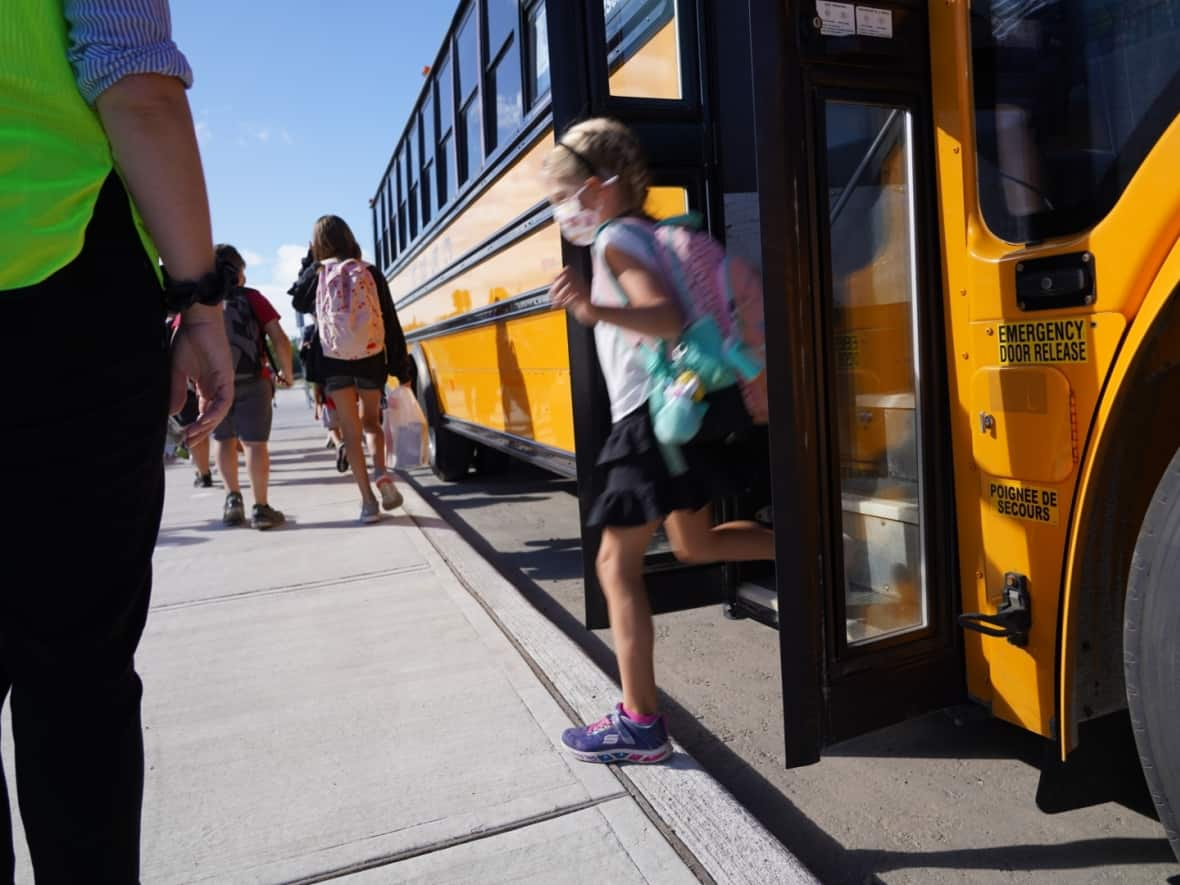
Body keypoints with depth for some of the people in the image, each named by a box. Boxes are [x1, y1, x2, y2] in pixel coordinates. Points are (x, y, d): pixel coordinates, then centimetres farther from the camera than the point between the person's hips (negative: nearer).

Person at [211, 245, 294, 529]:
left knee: (224, 440, 18)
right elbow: (280, 340, -6)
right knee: (255, 442, -1)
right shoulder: (251, 297, 2)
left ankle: (233, 498, 11)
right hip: (252, 381, -2)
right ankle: (260, 508, -2)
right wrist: (286, 372, 7)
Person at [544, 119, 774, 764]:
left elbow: (669, 319, -26)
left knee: (618, 564, -3)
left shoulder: (614, 241, -12)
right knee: (695, 543, 25)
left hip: (655, 417, -10)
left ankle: (640, 724, 3)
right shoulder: (646, 235, 16)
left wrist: (596, 311, -39)